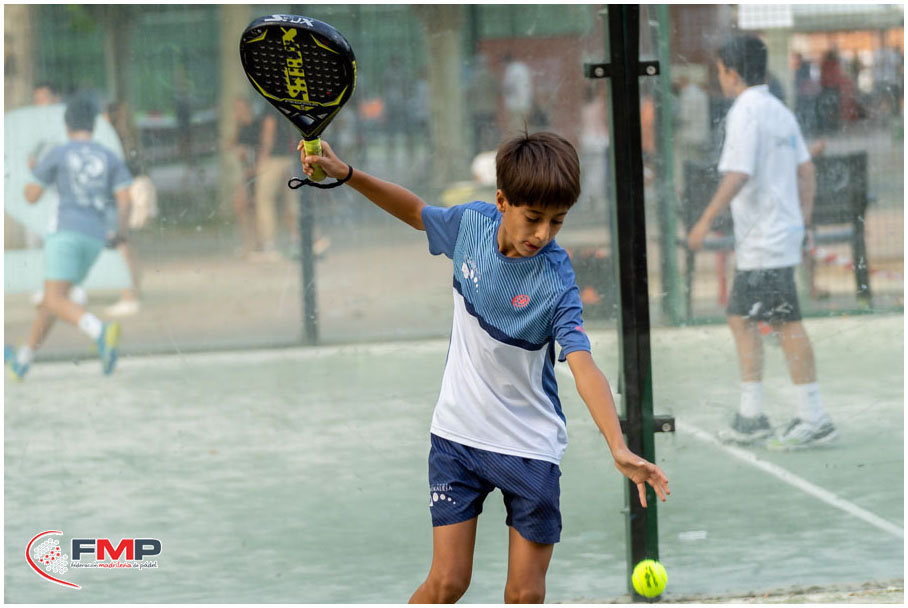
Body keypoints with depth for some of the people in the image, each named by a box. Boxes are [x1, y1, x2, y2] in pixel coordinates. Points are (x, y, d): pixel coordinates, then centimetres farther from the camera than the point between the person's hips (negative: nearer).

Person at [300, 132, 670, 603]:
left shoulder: (556, 284, -23)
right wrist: (345, 173, 2)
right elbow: (416, 211, 12)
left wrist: (620, 449, -49)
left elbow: (584, 368, -34)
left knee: (526, 594, 0)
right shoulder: (471, 223, -10)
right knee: (447, 582, -2)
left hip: (530, 447, -2)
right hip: (457, 435, 3)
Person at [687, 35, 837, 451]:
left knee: (786, 325, -8)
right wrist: (803, 221, 20)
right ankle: (751, 417, 17)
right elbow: (805, 169, 15)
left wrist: (705, 221, -17)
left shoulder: (746, 112, -14)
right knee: (741, 319, 14)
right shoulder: (779, 110, 13)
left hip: (765, 242, -10)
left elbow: (737, 175, -22)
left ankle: (814, 419, -6)